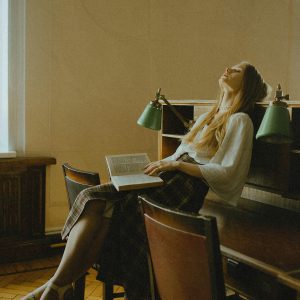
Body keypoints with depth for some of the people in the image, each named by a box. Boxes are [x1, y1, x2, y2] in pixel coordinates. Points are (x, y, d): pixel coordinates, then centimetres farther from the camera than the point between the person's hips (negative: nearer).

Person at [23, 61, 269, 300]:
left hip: (187, 187, -7)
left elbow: (227, 173, -9)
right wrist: (152, 165, 9)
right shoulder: (207, 118, 29)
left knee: (110, 212, -25)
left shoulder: (240, 121, 4)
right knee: (92, 199, -17)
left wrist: (177, 164, -13)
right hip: (165, 179, 8)